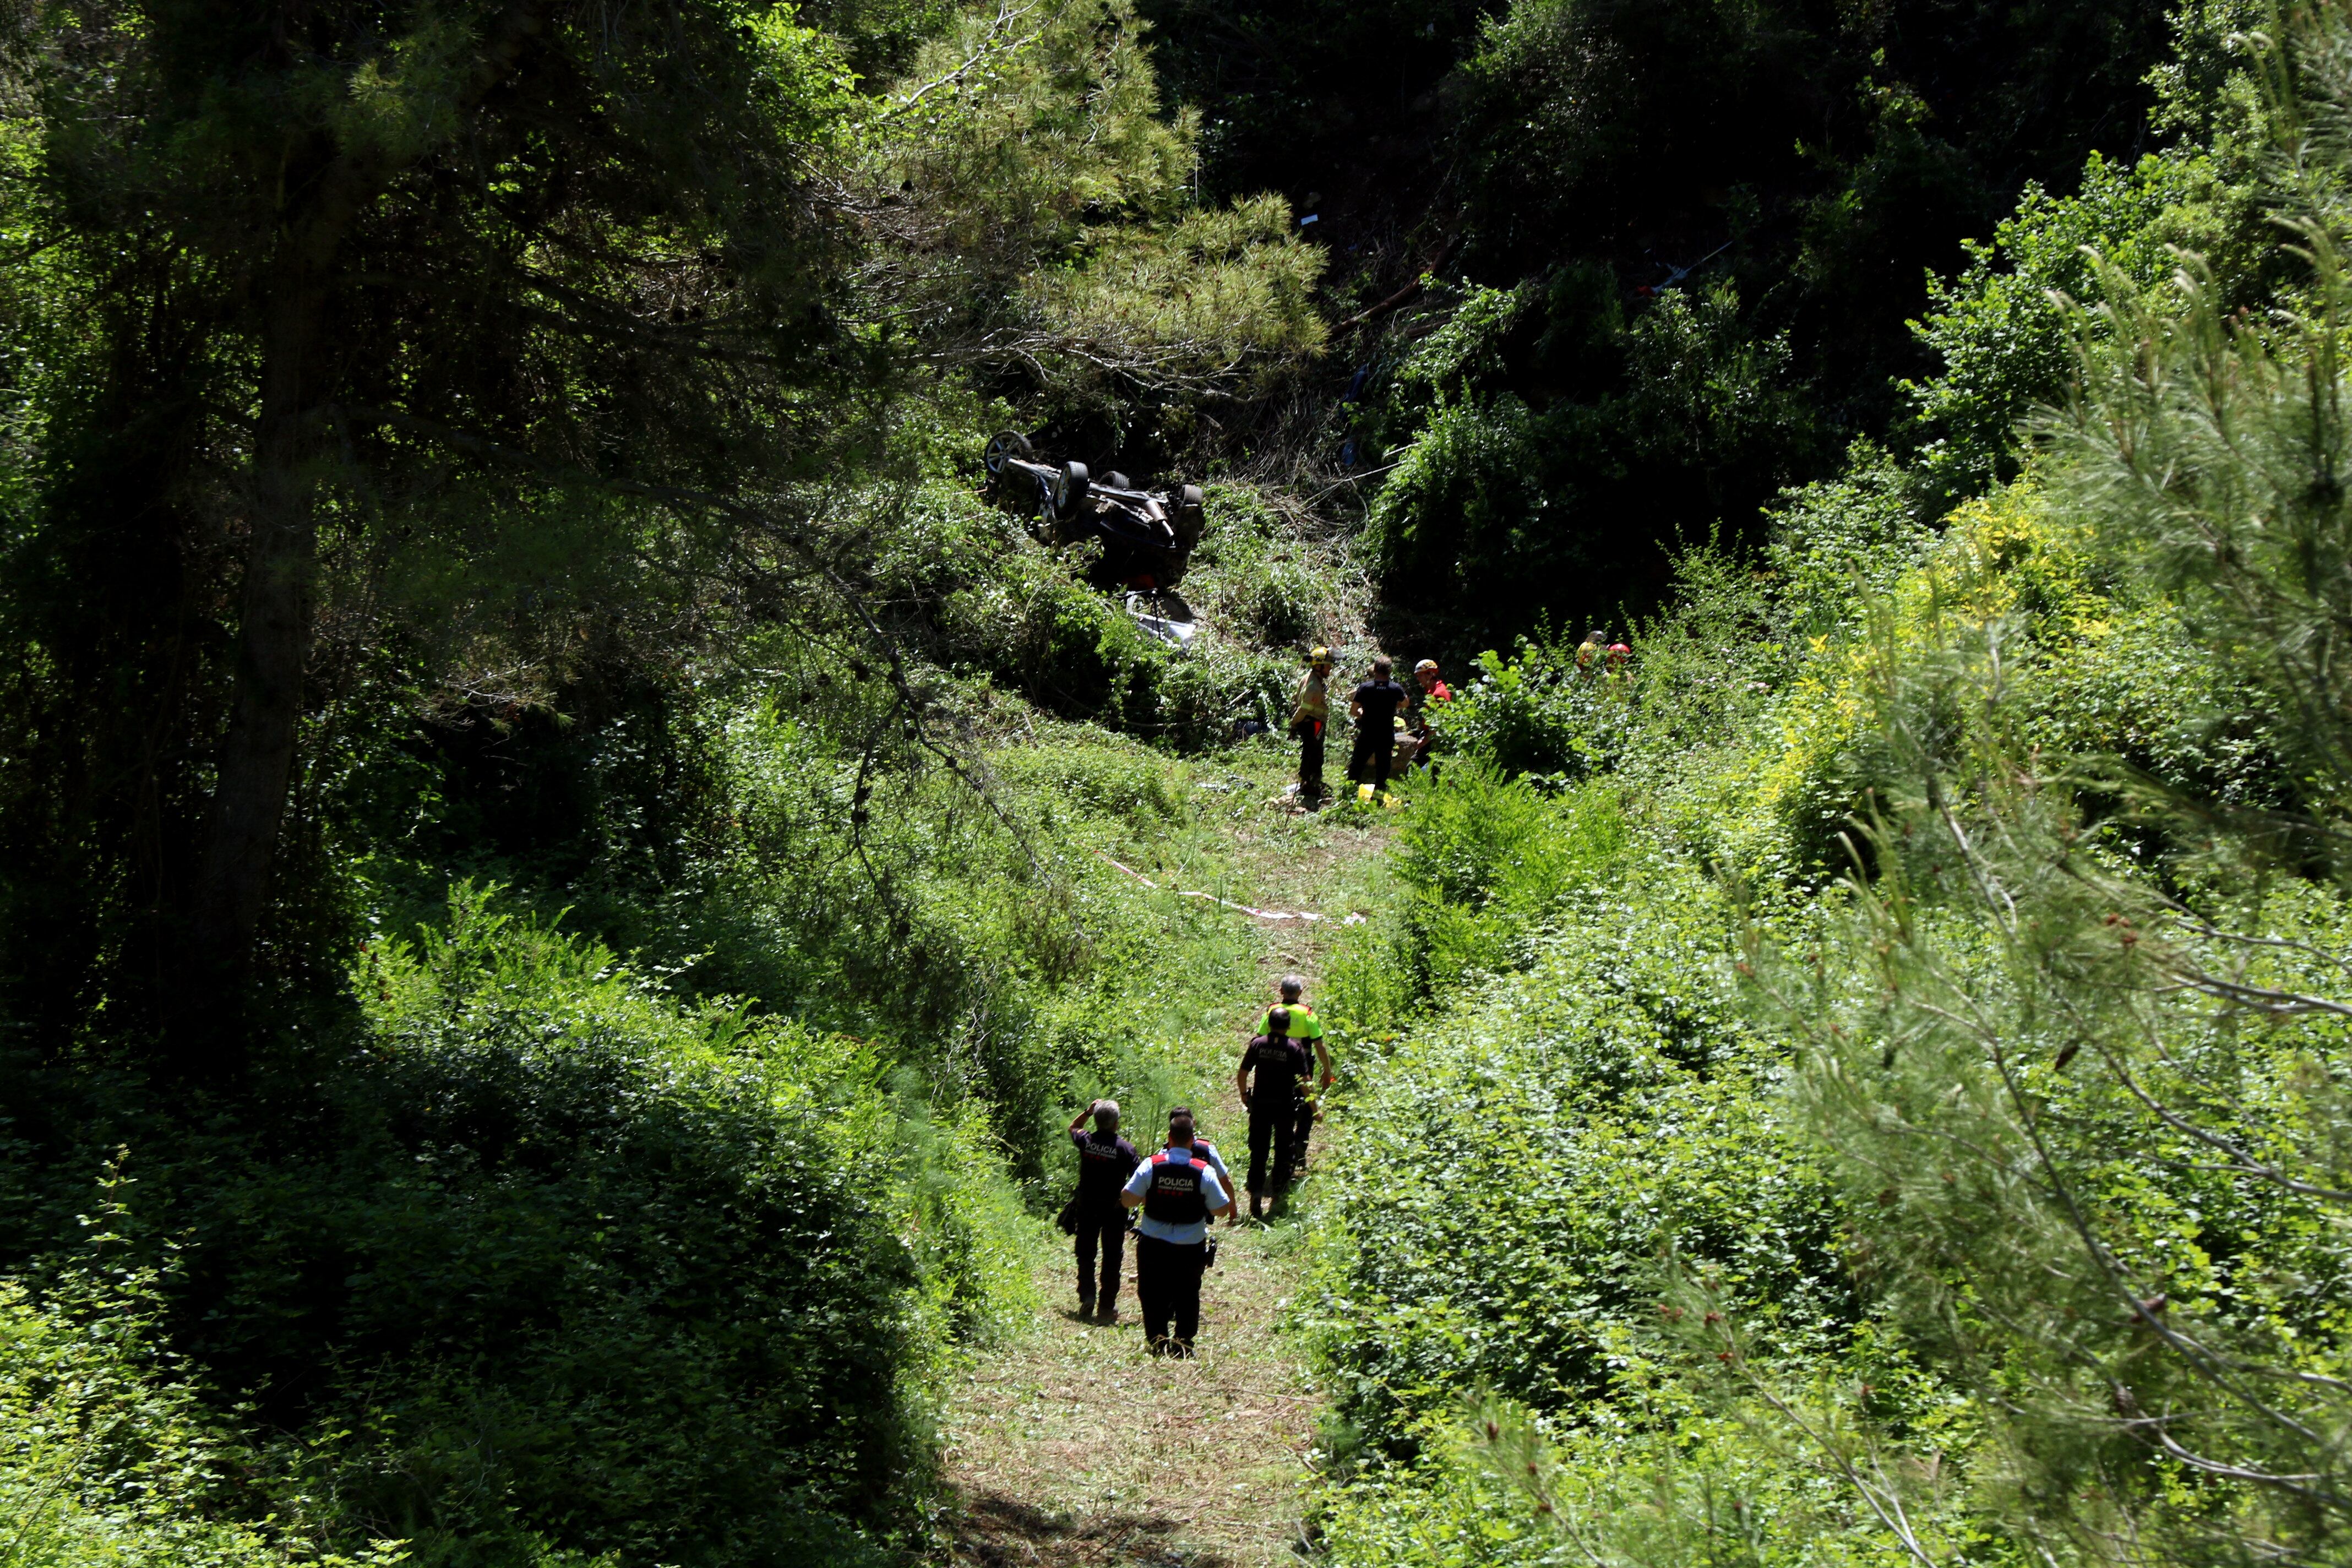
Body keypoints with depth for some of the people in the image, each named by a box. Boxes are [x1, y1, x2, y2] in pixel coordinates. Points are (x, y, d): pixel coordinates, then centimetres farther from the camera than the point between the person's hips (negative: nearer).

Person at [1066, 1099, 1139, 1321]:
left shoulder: (1085, 1141, -6)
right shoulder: (1125, 1148, -15)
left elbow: (1073, 1128, 18)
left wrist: (1087, 1112, 11)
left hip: (1087, 1207, 2)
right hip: (1114, 1209, -2)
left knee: (1085, 1253, 16)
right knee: (1112, 1257, 7)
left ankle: (1087, 1297, 6)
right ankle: (1107, 1306, 10)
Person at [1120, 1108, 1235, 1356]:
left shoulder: (1151, 1165, -11)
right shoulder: (1204, 1171, -12)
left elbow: (1128, 1199, -7)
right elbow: (1221, 1209, -6)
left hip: (1153, 1245, 0)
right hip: (1191, 1249, 0)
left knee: (1154, 1298, 12)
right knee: (1187, 1298, 14)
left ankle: (1157, 1343, 14)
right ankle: (1183, 1344, 16)